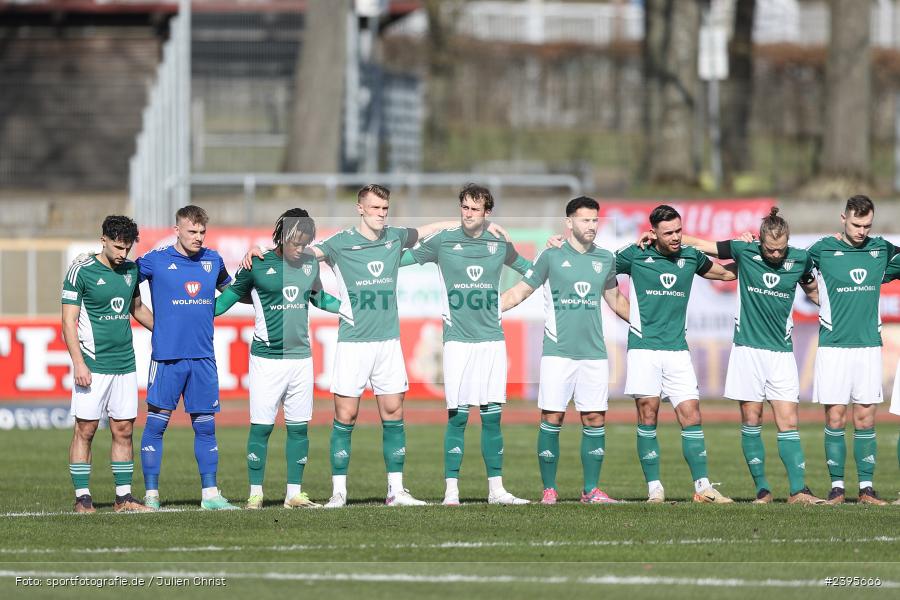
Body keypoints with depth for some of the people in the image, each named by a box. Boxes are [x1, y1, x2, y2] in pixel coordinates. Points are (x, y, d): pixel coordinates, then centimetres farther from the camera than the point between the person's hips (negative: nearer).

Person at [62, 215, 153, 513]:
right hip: (93, 363, -5)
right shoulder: (81, 271, -7)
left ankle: (123, 496, 11)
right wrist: (79, 363, -15)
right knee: (85, 430, -3)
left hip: (125, 363, 5)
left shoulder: (131, 270, 10)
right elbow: (68, 321, -8)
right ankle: (82, 497, 1)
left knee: (123, 430, 5)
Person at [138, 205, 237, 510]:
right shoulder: (156, 260, -3)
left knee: (206, 426, 6)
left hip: (203, 358, 4)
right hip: (166, 356, -4)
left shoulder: (212, 260, 10)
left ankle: (210, 494, 11)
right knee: (156, 424, -3)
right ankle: (151, 494, 2)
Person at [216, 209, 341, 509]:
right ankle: (255, 494, 4)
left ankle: (294, 493, 12)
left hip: (300, 357, 4)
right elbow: (231, 294, 7)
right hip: (267, 358, -4)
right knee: (261, 426, -3)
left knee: (299, 427, 5)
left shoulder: (310, 263, 8)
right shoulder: (257, 264, -4)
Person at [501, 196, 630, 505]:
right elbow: (519, 292, 6)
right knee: (552, 418, -5)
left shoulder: (605, 259, 11)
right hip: (558, 352, -3)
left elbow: (616, 300, 27)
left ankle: (591, 489, 8)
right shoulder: (552, 257, 1)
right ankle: (549, 489, 2)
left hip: (594, 353, 3)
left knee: (595, 419, 0)